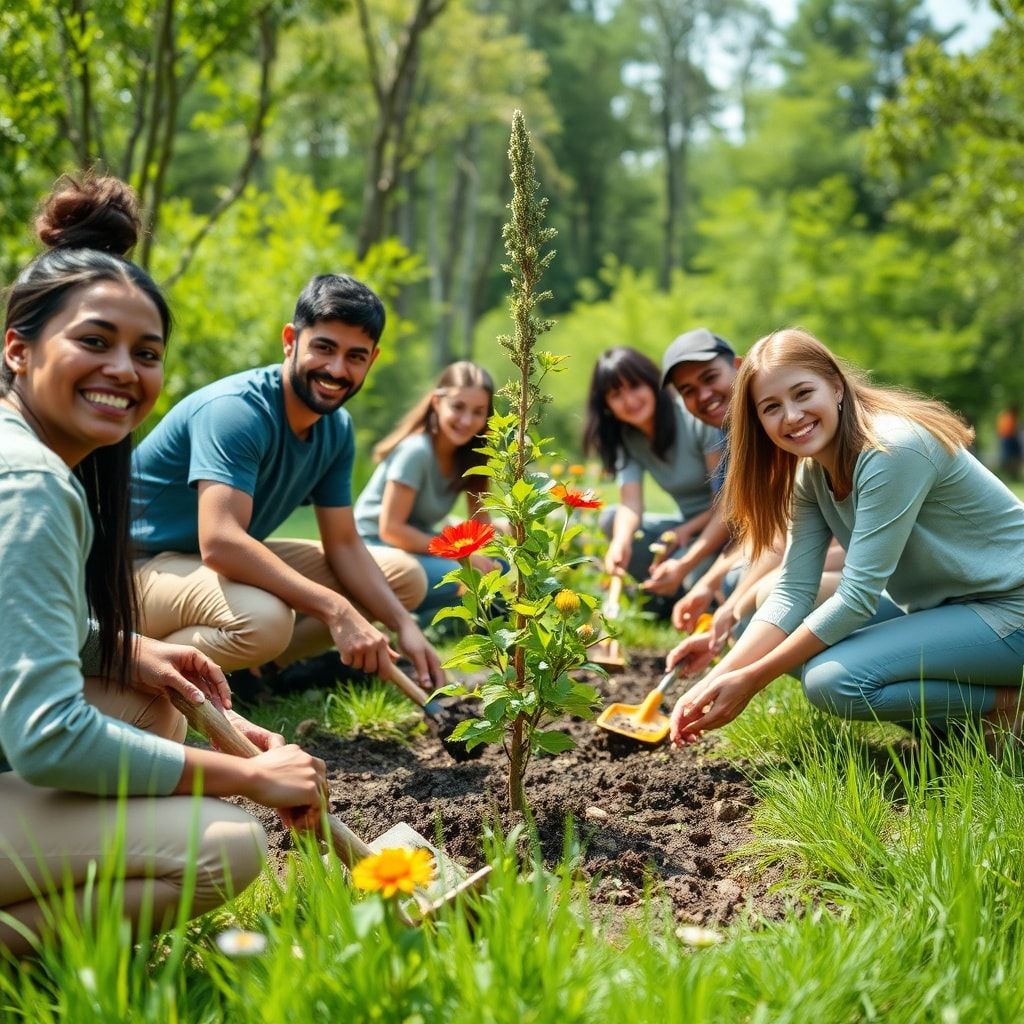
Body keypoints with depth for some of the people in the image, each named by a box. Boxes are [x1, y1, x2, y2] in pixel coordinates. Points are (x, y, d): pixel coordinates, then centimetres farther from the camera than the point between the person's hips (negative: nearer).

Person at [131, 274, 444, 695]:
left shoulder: (337, 428, -1)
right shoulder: (235, 409, -26)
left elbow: (343, 545, 4)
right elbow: (219, 542, -37)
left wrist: (404, 626, -11)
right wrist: (336, 610, -38)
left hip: (234, 564, 9)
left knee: (405, 577, 5)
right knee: (264, 618, -40)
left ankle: (255, 669, 3)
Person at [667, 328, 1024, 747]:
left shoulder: (894, 449, -25)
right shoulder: (811, 472, 2)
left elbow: (858, 596, -26)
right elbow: (793, 590, -5)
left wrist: (750, 681, -22)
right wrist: (715, 681, -19)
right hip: (935, 610, 9)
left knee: (833, 680, -25)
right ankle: (948, 718, 6)